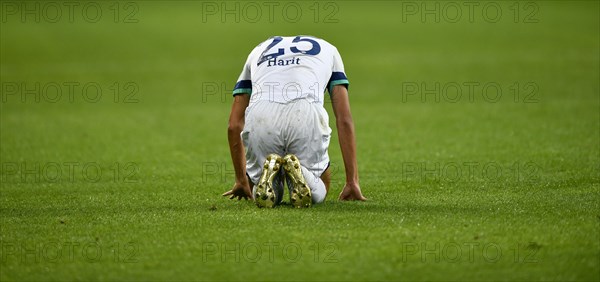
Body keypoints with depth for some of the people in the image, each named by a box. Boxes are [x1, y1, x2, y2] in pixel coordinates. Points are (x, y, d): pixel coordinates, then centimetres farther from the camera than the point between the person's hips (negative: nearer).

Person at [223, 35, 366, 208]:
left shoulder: (258, 51, 37)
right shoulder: (328, 50, 34)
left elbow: (234, 125, 32)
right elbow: (344, 119, 22)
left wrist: (241, 180, 42)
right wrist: (352, 181, 22)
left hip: (259, 119, 1)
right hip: (306, 115, -1)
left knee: (258, 193, 24)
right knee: (318, 193, 22)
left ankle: (267, 174, -11)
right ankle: (299, 173, -12)